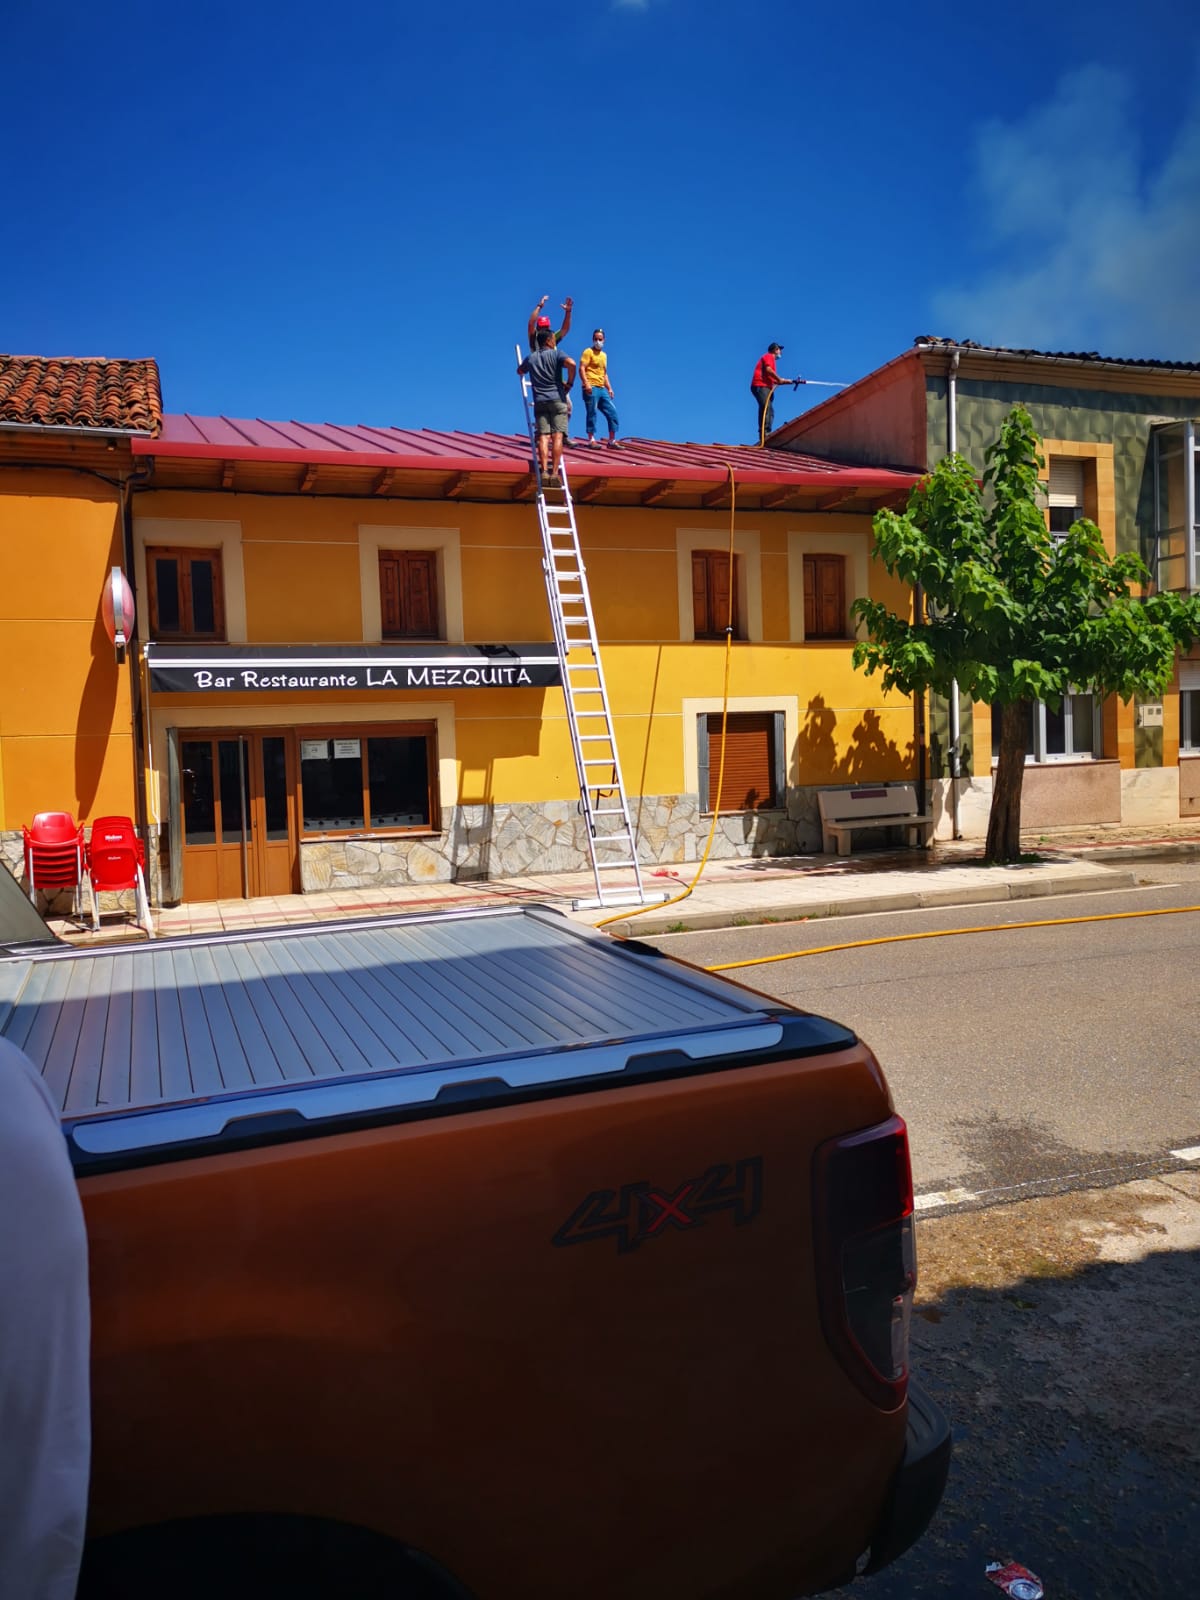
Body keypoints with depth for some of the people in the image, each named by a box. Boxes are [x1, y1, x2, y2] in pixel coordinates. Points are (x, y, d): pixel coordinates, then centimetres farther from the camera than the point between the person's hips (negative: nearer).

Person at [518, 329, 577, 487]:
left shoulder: (531, 358, 16)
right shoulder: (556, 354, 3)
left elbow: (520, 371, 34)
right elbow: (571, 364, -16)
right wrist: (569, 383, -3)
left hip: (540, 401, 3)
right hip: (557, 399, -3)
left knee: (543, 436, -4)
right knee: (557, 436, -8)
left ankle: (544, 471, -20)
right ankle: (555, 473, -18)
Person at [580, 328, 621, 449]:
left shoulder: (604, 354, 22)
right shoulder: (588, 352, -1)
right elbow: (581, 369, -12)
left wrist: (609, 388, 20)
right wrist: (586, 383, -24)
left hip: (602, 389, 8)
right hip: (591, 388, -8)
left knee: (612, 412, 4)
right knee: (592, 413, -8)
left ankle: (612, 440, 8)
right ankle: (591, 440, -4)